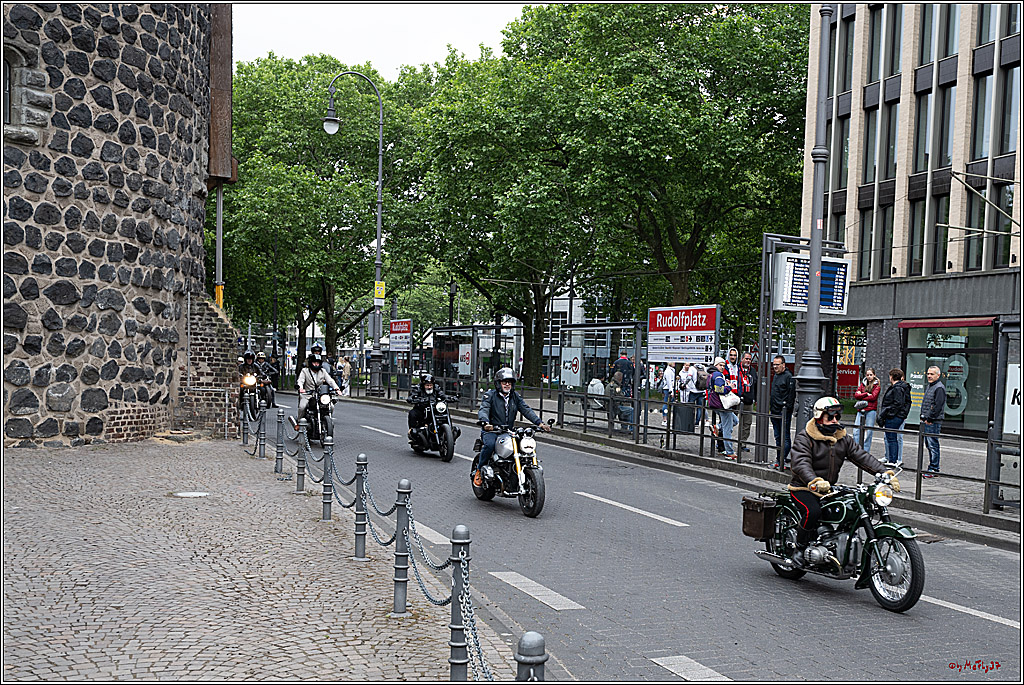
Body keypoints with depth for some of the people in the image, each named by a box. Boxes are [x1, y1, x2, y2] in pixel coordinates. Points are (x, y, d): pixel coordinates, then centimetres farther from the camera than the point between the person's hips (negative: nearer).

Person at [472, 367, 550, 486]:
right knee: (490, 444, -36)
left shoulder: (515, 396, 14)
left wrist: (539, 423, -13)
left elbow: (526, 410, 4)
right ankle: (478, 470, -14)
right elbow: (483, 410, -17)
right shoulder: (490, 395, 0)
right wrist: (485, 423, -40)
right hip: (491, 431, -4)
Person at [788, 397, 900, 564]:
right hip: (804, 488, -6)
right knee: (813, 512, -33)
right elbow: (801, 464, -25)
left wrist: (886, 474, -11)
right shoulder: (804, 438, -10)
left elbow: (862, 457, 3)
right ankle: (799, 549, -12)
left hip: (830, 489, 6)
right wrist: (815, 482, -45)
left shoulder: (843, 438, 11)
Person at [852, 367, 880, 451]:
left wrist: (861, 397, -3)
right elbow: (856, 395, 5)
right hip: (861, 410, 4)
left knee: (869, 432, -3)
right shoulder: (863, 383, 16)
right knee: (856, 431, -3)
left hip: (871, 410, -4)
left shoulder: (877, 385, 4)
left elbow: (873, 397, -10)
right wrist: (866, 394, -8)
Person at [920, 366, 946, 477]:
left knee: (933, 445, -9)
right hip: (927, 421, 10)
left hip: (934, 422, -10)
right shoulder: (929, 386, 19)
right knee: (929, 445, 14)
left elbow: (937, 406, -19)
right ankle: (932, 467, 21)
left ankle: (934, 469, -7)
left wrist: (929, 418, -17)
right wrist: (923, 417, 17)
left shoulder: (939, 388, -12)